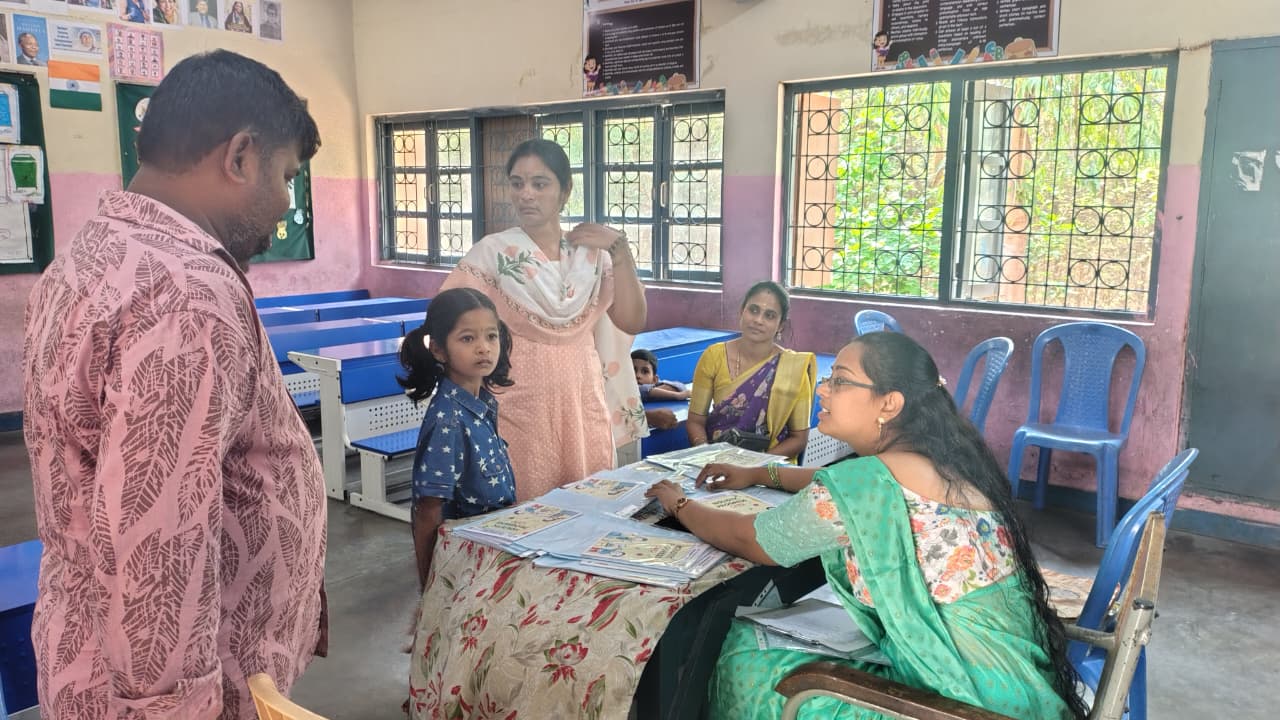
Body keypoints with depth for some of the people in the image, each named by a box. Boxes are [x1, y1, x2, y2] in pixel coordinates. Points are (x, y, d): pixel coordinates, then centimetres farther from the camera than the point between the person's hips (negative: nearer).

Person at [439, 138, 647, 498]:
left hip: (584, 404, 3)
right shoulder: (493, 252, -5)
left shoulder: (592, 251, 5)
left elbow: (631, 322, -2)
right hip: (521, 406, -3)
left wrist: (620, 251, -8)